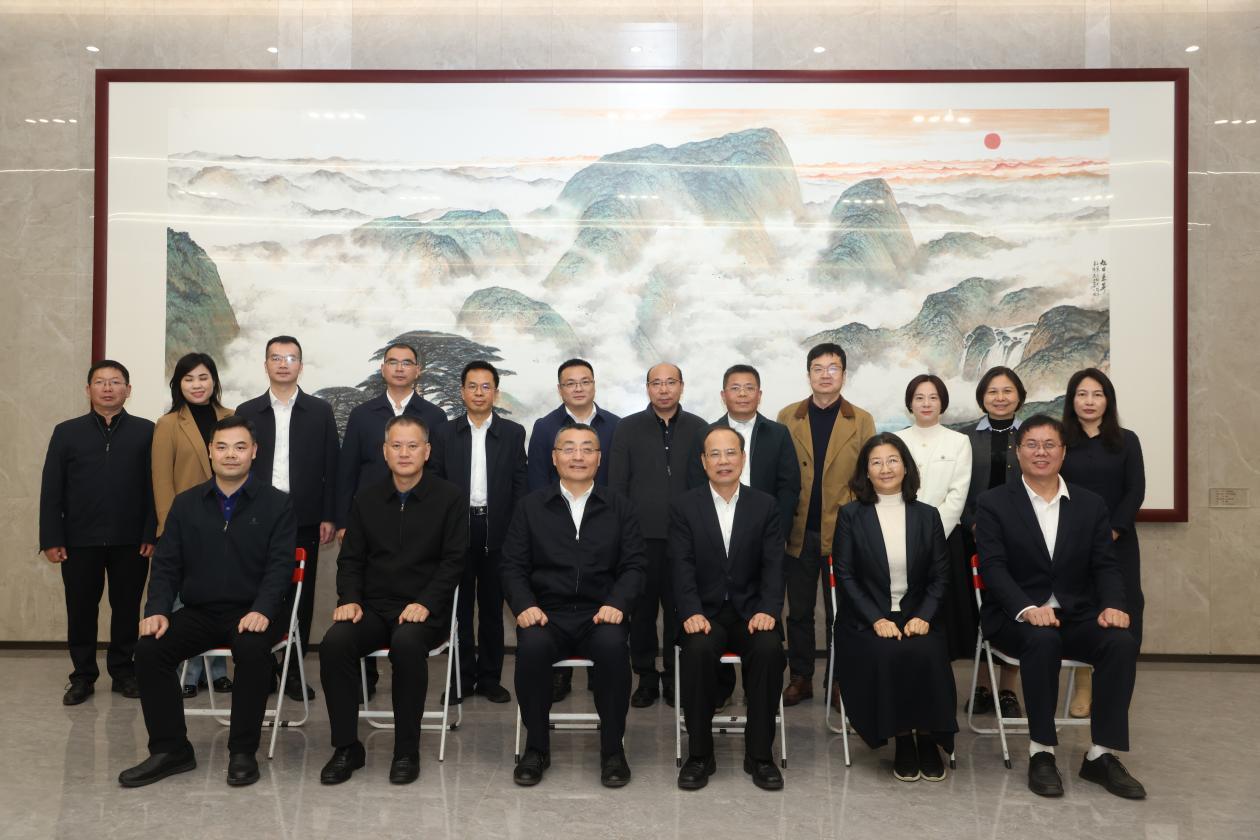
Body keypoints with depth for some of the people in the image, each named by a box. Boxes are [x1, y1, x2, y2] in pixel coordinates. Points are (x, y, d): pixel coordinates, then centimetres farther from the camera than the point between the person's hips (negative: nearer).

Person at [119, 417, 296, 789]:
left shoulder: (277, 504, 0)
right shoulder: (185, 504, 11)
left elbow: (280, 565, -8)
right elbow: (166, 563, 8)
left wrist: (262, 610, -24)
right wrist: (157, 610, -9)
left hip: (252, 613, -4)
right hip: (198, 612, 4)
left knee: (252, 649, -34)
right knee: (149, 648, -21)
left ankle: (243, 751, -16)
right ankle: (170, 749, -5)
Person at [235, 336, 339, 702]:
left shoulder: (320, 411, 5)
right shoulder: (247, 412, 8)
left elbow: (330, 467, 3)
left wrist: (328, 517, -2)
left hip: (304, 519, 0)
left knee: (300, 597, 4)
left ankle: (294, 671, 15)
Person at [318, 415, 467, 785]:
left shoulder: (450, 498, 1)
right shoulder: (367, 499, 12)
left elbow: (453, 560, -4)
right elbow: (350, 558, 12)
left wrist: (425, 604, -17)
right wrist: (350, 599, -6)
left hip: (424, 609, -3)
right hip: (372, 606, 4)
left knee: (407, 642, -36)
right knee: (335, 641, -26)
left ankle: (407, 750, -17)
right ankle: (346, 746, -10)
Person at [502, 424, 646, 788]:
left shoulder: (620, 507, 11)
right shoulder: (531, 506, 11)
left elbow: (633, 565, 5)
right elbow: (512, 566, 7)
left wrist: (616, 603, -13)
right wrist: (524, 605, -12)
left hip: (600, 613, 0)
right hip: (546, 614, 0)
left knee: (613, 646, -33)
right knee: (532, 646, -32)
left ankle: (612, 748, -12)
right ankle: (537, 747, -10)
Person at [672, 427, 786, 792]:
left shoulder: (765, 505, 7)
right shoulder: (684, 506, 4)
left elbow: (773, 565, 0)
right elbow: (682, 567, -5)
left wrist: (768, 610, -16)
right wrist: (691, 613, -20)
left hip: (751, 610, 1)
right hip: (704, 611, -1)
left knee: (770, 649, -29)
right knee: (698, 649, -32)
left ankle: (759, 754, -11)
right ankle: (699, 754, -13)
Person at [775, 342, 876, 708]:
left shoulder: (861, 420, 3)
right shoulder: (787, 417, 5)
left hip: (842, 531, -1)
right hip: (798, 531, 1)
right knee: (799, 611, 10)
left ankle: (839, 682, 20)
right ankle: (800, 678, 22)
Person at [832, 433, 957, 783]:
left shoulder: (927, 515, 8)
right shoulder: (850, 515, 2)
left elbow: (940, 575, 7)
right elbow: (845, 576, -2)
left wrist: (923, 616, -10)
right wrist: (877, 619, -14)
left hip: (916, 617, 2)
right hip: (866, 620, -1)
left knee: (927, 655, -29)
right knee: (888, 656, -31)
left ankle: (927, 738, -7)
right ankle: (902, 740, -9)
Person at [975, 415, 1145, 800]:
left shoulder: (1091, 505, 11)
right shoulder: (993, 504, 1)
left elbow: (1105, 566, 5)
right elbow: (993, 567, -9)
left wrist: (1113, 605, -16)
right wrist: (1027, 608, -26)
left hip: (1077, 616, 3)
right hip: (1016, 618, -3)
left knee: (1122, 642, -26)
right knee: (1043, 640, -35)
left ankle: (1102, 755, -15)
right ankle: (1041, 753, -22)